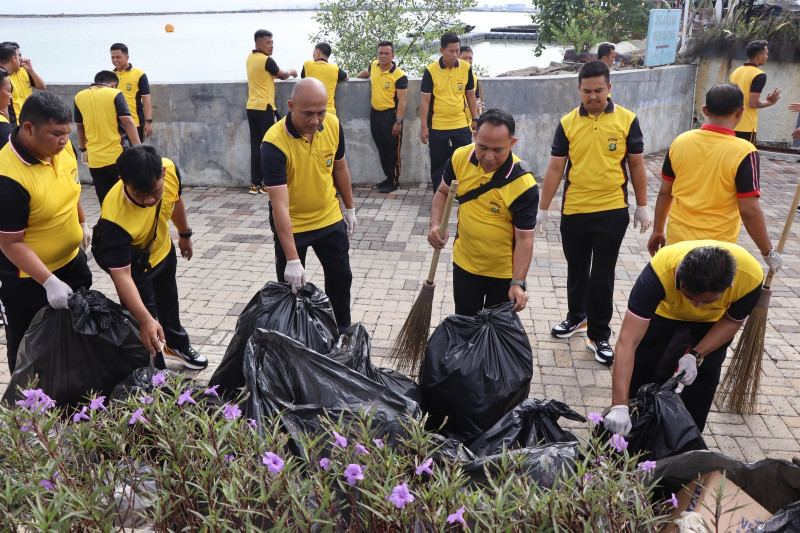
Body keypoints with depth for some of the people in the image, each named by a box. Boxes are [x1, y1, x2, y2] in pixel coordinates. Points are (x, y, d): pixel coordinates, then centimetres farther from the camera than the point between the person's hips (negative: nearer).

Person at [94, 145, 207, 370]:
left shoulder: (170, 169, -31)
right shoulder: (115, 218, -45)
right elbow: (121, 274, -42)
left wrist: (185, 234, 11)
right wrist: (145, 319, -51)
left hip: (163, 249, 6)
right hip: (132, 262, -6)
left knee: (169, 300, 30)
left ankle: (177, 344, 57)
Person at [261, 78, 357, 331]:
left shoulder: (333, 125, -13)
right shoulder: (274, 143, -29)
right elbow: (280, 206, -32)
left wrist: (350, 208, 14)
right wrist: (292, 260, -35)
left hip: (330, 218, 5)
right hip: (290, 225, -4)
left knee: (341, 277, 16)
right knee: (291, 286, 8)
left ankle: (343, 332, 38)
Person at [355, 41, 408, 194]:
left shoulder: (399, 76, -14)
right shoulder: (374, 65, 5)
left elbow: (401, 100, -15)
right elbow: (366, 72, 32)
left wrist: (398, 122, -19)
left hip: (390, 115, -7)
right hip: (375, 113, 7)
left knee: (392, 151, -1)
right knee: (381, 148, 13)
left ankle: (393, 182, 10)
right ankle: (388, 177, 25)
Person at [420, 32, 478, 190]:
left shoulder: (466, 68, 2)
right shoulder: (431, 71, -7)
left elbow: (470, 95, 12)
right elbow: (424, 100, -4)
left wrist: (475, 119, 11)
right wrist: (423, 127, -6)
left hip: (461, 125, 2)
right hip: (437, 127, -2)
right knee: (438, 165, 8)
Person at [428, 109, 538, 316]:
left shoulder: (524, 184, -26)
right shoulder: (460, 158, -12)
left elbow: (524, 238, -21)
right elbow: (443, 192, 6)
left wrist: (517, 283, -29)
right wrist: (435, 225, -11)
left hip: (505, 272, -3)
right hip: (464, 265, 4)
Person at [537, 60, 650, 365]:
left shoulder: (627, 120, -4)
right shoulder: (567, 123, -2)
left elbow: (636, 165, 3)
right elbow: (555, 168, -1)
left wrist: (642, 207, 5)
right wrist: (543, 209, -2)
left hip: (612, 211, -2)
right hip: (573, 211, 2)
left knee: (602, 275, 4)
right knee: (576, 270, 17)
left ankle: (599, 334, 17)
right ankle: (577, 317, 39)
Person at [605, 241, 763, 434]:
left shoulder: (751, 277, -37)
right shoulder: (659, 271, -46)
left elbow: (733, 320, -14)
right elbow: (627, 341, -48)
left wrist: (696, 355, -27)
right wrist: (619, 406, -54)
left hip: (716, 320, 2)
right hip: (664, 311, -1)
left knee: (706, 375, -7)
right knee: (642, 366, -6)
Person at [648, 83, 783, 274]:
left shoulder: (680, 141, -2)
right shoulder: (744, 152, -15)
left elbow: (664, 193, 6)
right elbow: (749, 210, -15)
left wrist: (657, 231, 18)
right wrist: (768, 251, -2)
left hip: (676, 240, 4)